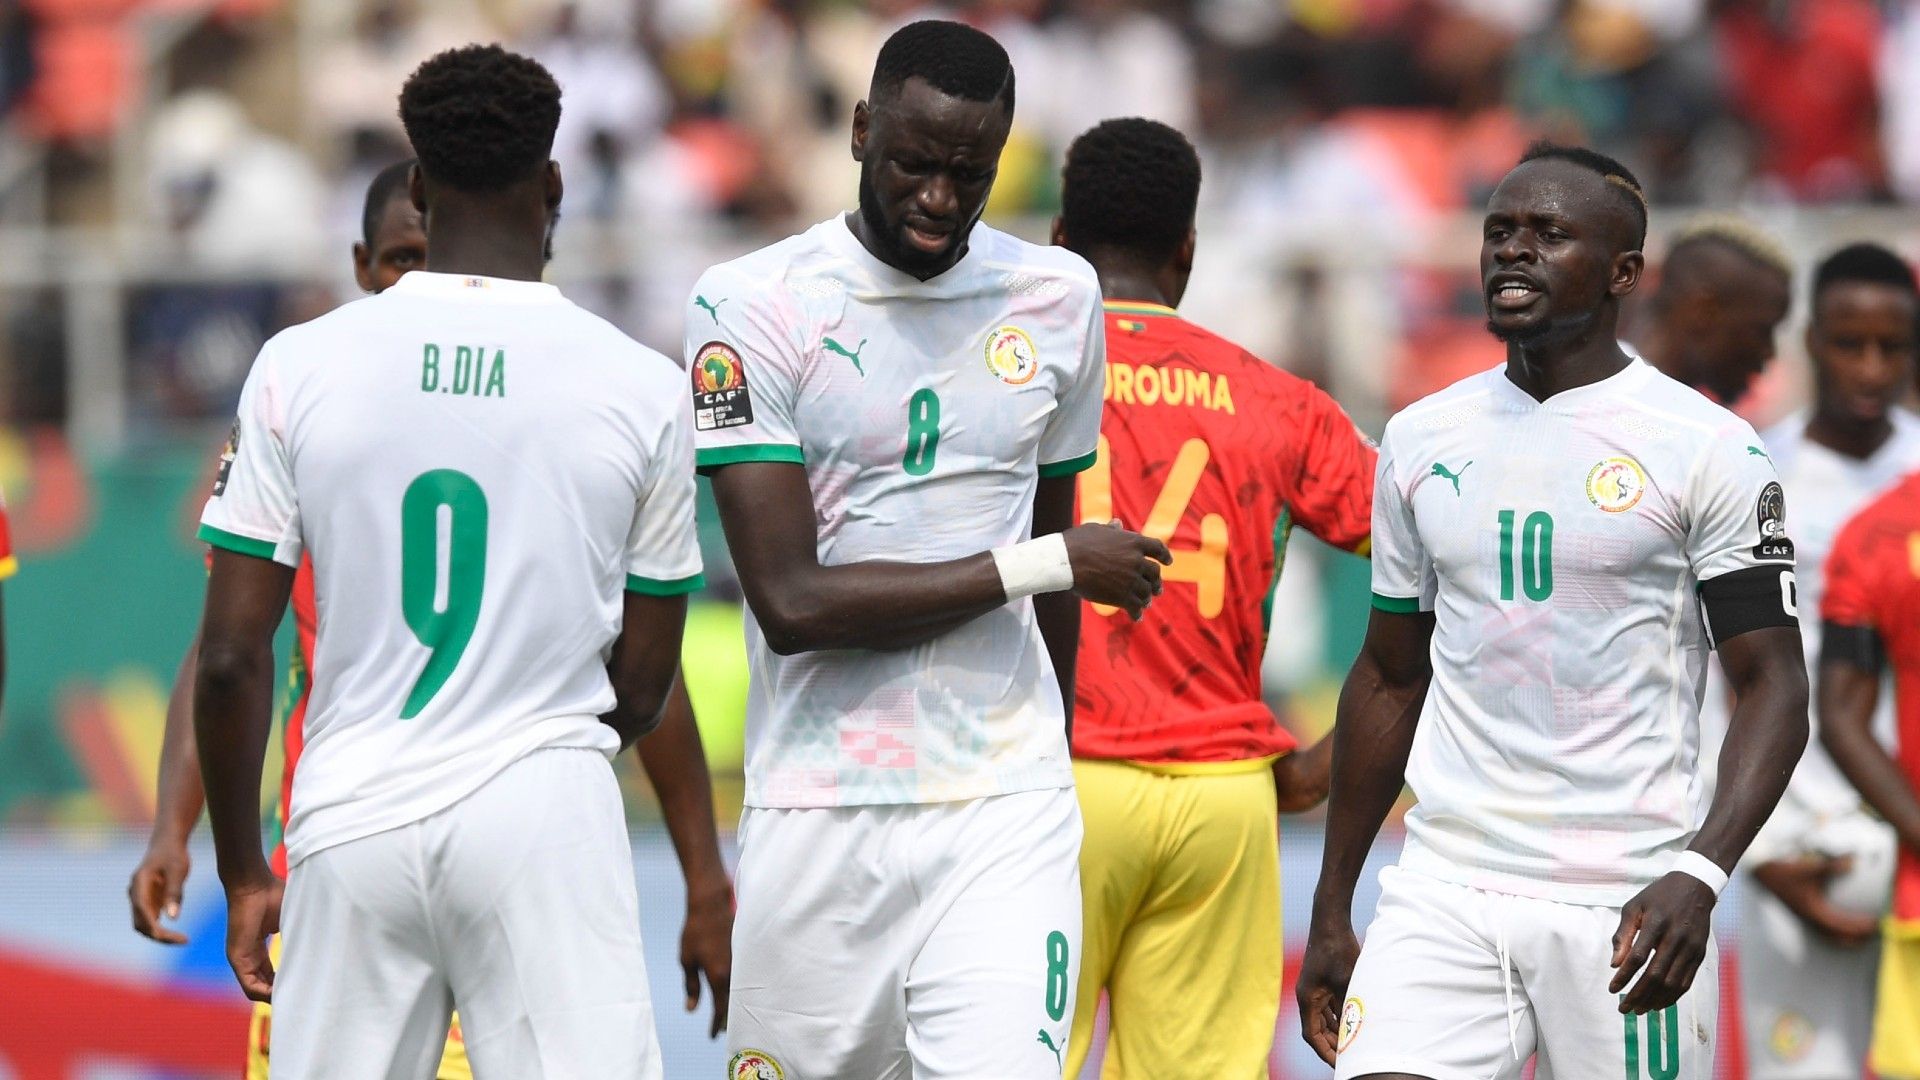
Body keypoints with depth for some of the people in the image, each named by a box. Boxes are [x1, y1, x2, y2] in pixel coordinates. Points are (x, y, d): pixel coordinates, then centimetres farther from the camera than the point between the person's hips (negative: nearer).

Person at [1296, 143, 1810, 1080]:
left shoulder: (1707, 449, -3)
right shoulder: (1420, 440, 11)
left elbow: (1772, 683, -6)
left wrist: (1698, 875, -21)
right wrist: (1330, 911, 17)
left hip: (1625, 903, -3)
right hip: (1444, 891, 3)